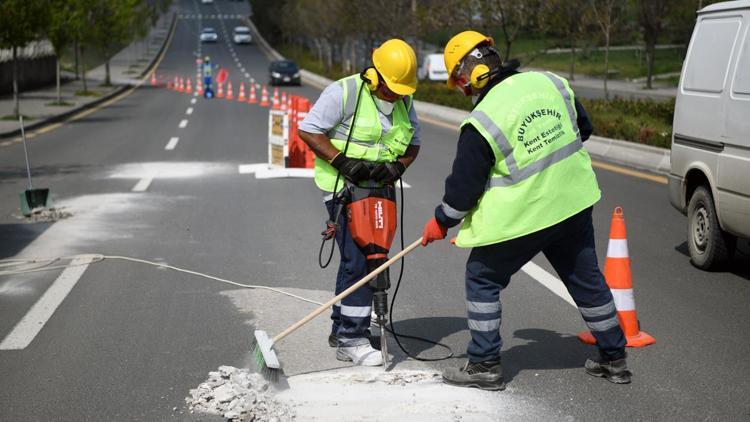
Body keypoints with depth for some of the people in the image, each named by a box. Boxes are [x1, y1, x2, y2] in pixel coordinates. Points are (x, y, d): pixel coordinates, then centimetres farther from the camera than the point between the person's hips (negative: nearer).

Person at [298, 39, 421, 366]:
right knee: (358, 260, -14)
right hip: (343, 188, -8)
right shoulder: (345, 92, -16)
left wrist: (398, 166, -7)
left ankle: (342, 328, 27)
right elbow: (308, 130, -15)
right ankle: (350, 339, -7)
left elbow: (413, 143, 14)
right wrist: (343, 161, -23)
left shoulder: (404, 100, 5)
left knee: (371, 258, 13)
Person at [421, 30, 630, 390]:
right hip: (573, 203, 6)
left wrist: (441, 222, 4)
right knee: (586, 279, 19)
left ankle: (484, 365, 14)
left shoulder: (483, 120, -18)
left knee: (482, 279, 12)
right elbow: (583, 129, 14)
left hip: (520, 218, -6)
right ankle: (614, 359, 29)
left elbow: (464, 185, -11)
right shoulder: (550, 83, -1)